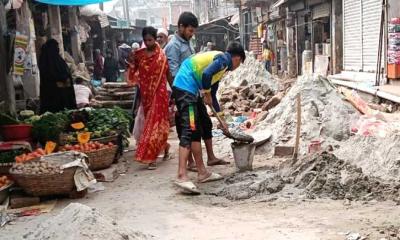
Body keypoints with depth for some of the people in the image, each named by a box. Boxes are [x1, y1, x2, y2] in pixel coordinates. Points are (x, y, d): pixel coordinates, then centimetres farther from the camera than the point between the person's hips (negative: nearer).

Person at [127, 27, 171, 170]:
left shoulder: (162, 56, -4)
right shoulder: (139, 55, 4)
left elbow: (169, 74, -1)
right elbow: (133, 75, 8)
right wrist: (131, 63, -11)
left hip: (159, 94, -4)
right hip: (146, 95, 4)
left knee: (154, 123, -6)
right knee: (152, 123, 13)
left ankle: (151, 158, -4)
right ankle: (163, 145, 36)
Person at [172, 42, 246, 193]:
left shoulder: (222, 66, 25)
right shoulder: (224, 58, -5)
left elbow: (212, 94, 30)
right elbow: (206, 74, -24)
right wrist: (206, 93, -6)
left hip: (192, 91, 10)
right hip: (185, 88, -10)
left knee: (205, 126, 14)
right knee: (189, 130, -17)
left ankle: (202, 173, 19)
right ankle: (182, 176, -22)